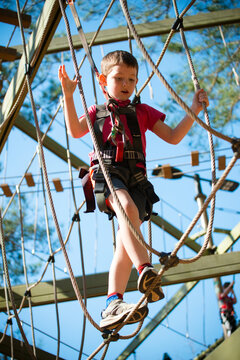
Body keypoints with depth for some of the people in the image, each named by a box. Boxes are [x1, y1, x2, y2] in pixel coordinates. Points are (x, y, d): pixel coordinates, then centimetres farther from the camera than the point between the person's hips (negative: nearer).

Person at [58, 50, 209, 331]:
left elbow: (173, 137, 19)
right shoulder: (97, 112, 22)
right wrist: (68, 96, -7)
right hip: (107, 171, -2)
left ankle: (113, 304, -16)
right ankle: (146, 270, -48)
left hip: (135, 177, 2)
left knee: (126, 243, -12)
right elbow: (76, 131, 3)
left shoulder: (143, 112, 24)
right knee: (127, 207, -36)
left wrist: (193, 111, 8)